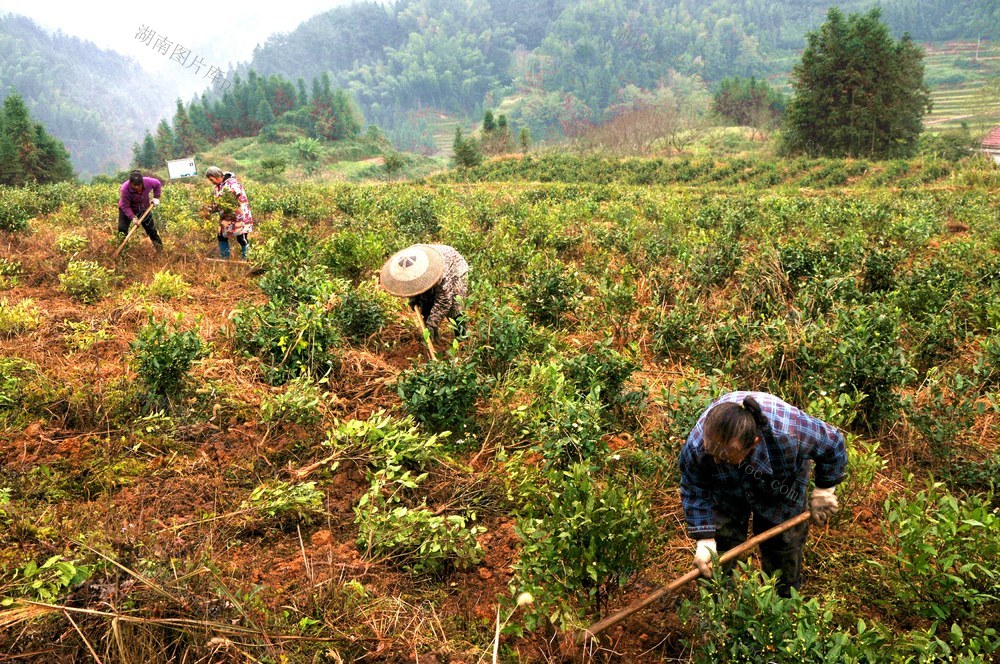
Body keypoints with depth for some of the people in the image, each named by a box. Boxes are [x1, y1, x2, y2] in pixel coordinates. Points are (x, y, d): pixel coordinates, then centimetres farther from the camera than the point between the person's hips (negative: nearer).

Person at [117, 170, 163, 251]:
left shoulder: (148, 182, -29)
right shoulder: (125, 189, -37)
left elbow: (157, 184, -3)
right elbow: (125, 206, -30)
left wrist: (156, 197, -8)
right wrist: (132, 217, -41)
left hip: (143, 208, 3)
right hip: (127, 209, -3)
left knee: (151, 229, 9)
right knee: (122, 230, -11)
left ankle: (159, 248, 23)